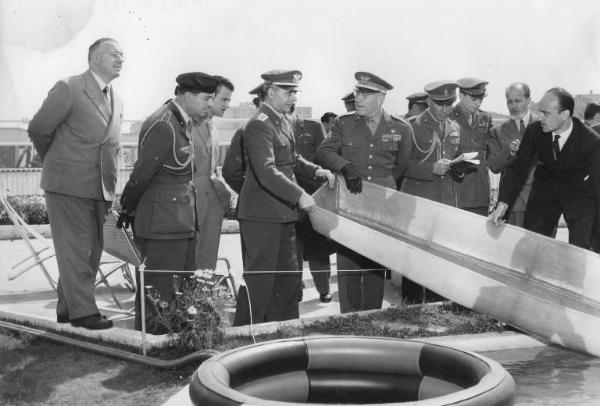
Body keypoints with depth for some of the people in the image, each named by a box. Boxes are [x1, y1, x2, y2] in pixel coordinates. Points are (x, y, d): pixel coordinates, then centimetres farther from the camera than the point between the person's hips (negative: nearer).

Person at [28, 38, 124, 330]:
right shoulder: (69, 89, -8)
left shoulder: (117, 102, 14)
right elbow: (38, 129, -3)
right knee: (74, 249, -4)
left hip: (99, 190, 8)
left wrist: (111, 186, 15)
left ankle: (66, 309, 23)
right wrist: (56, 163, 10)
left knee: (92, 250, 11)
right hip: (68, 185, -7)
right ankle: (82, 311, 2)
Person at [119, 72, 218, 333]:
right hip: (162, 223, -10)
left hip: (182, 223, 10)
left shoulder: (184, 122, 11)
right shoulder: (162, 126, -20)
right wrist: (128, 210, -4)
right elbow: (142, 174, -17)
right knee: (159, 292, -1)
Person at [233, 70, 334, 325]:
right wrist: (299, 195, -32)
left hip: (283, 213, 10)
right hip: (262, 215, -10)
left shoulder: (283, 121, 13)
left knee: (289, 276, 16)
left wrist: (315, 170, 7)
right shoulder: (259, 125, -17)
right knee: (259, 280, -2)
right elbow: (266, 173, -28)